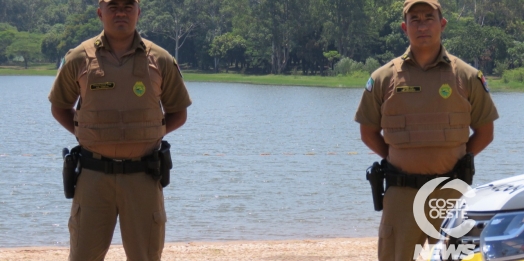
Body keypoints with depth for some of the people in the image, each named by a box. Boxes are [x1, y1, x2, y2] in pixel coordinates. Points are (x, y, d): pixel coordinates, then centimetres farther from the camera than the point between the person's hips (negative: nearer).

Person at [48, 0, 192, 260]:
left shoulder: (160, 60, 2)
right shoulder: (78, 59, 2)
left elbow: (179, 113, 13)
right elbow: (59, 107, 15)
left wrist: (149, 134, 0)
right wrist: (85, 134, 2)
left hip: (142, 174, 0)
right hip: (94, 173, 0)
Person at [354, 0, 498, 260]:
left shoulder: (467, 77, 3)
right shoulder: (384, 78, 3)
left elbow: (484, 132, 11)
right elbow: (369, 133, 12)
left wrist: (454, 161, 5)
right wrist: (401, 161, 8)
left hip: (450, 192, 0)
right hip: (401, 191, 0)